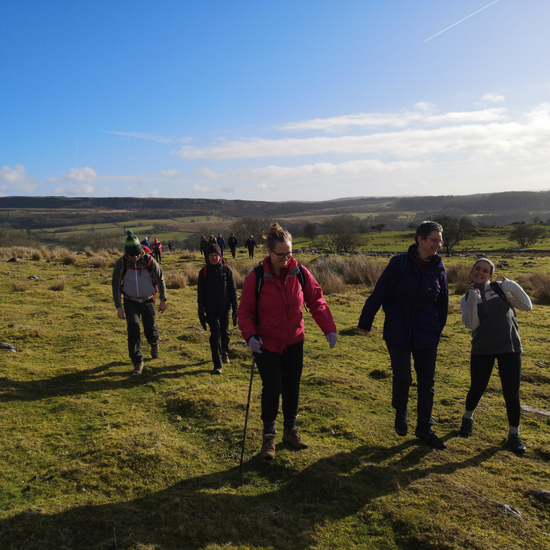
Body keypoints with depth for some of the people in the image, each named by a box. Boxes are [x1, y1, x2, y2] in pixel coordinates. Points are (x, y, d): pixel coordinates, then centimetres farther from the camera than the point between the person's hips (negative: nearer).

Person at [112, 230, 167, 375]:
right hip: (130, 302, 0)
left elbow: (160, 279, -1)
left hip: (148, 301, 0)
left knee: (150, 329, 10)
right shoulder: (121, 264, -12)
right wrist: (118, 306, -6)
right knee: (133, 329, -13)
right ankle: (137, 362, -4)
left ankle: (155, 344, 47)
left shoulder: (149, 261, -13)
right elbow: (116, 285, -2)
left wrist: (163, 300, 1)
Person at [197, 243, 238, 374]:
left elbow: (233, 290, 2)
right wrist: (201, 311, 1)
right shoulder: (204, 272, -1)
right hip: (211, 309, -1)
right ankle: (217, 365, -6)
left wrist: (235, 309, -1)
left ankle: (225, 353, 44)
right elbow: (201, 293, 3)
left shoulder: (226, 270, -2)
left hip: (225, 308, 1)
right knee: (215, 334, -10)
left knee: (225, 333, 16)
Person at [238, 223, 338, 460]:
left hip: (294, 342, 3)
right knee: (272, 388, -6)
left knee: (292, 387, 12)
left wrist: (329, 328, -8)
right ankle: (268, 436, 15)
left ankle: (290, 430, 34)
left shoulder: (300, 273, -6)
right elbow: (245, 311, -6)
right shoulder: (256, 278, -13)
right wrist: (249, 335, -22)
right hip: (266, 344, -3)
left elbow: (316, 300, 1)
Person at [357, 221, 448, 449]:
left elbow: (442, 304, 12)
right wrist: (365, 322, -2)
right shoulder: (399, 263, -10)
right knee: (402, 378, -8)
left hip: (426, 335, 3)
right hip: (398, 332, -3)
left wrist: (438, 330, 15)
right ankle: (400, 412, 25)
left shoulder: (438, 269, 1)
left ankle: (424, 429, 26)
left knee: (427, 383, 9)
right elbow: (379, 293, -5)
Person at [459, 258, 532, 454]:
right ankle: (467, 418, 37)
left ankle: (514, 434, 18)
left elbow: (527, 306, -3)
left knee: (511, 393, -1)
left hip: (509, 348, -1)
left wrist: (514, 288, -17)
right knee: (477, 389, 8)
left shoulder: (501, 288, 0)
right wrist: (473, 301, -24)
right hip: (482, 350, 1)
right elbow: (471, 324, -12)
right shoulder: (467, 298, 2)